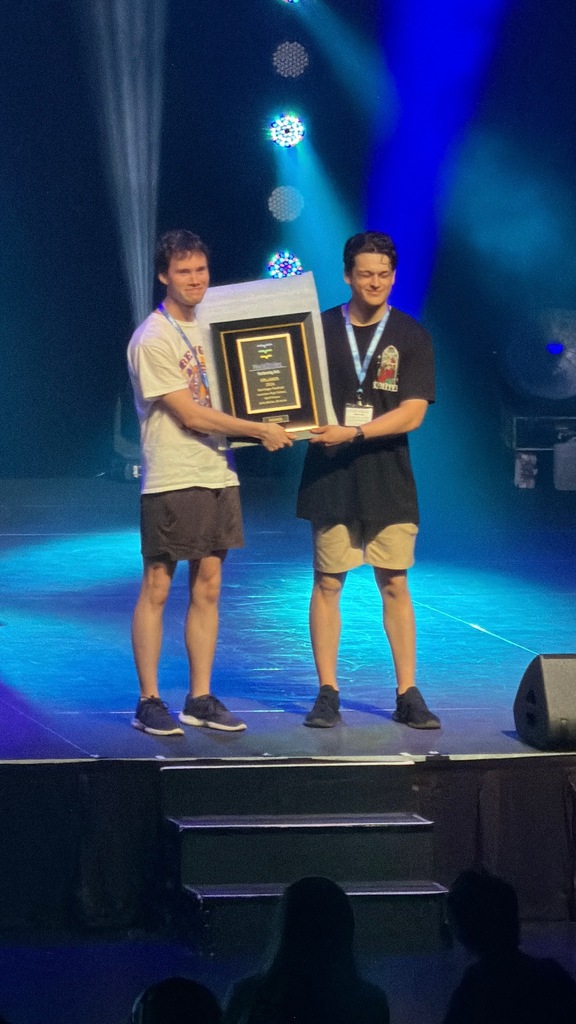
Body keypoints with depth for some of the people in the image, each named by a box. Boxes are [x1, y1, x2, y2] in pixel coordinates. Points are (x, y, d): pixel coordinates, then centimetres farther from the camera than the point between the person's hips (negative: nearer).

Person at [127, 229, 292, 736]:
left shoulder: (208, 329, 13)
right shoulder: (153, 339, -11)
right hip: (172, 480, -7)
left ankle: (201, 699, 14)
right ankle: (149, 702, 4)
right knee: (157, 587, -2)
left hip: (217, 475, 7)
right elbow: (190, 414, -14)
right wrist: (260, 431, -11)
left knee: (208, 586, 8)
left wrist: (261, 430, 3)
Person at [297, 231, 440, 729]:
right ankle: (328, 694, 7)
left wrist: (353, 432, -18)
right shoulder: (321, 329, 4)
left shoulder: (411, 336, 1)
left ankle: (408, 694, 8)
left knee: (395, 584, 2)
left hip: (388, 477, 0)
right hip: (330, 477, 1)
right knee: (328, 582, 1)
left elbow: (412, 412, -8)